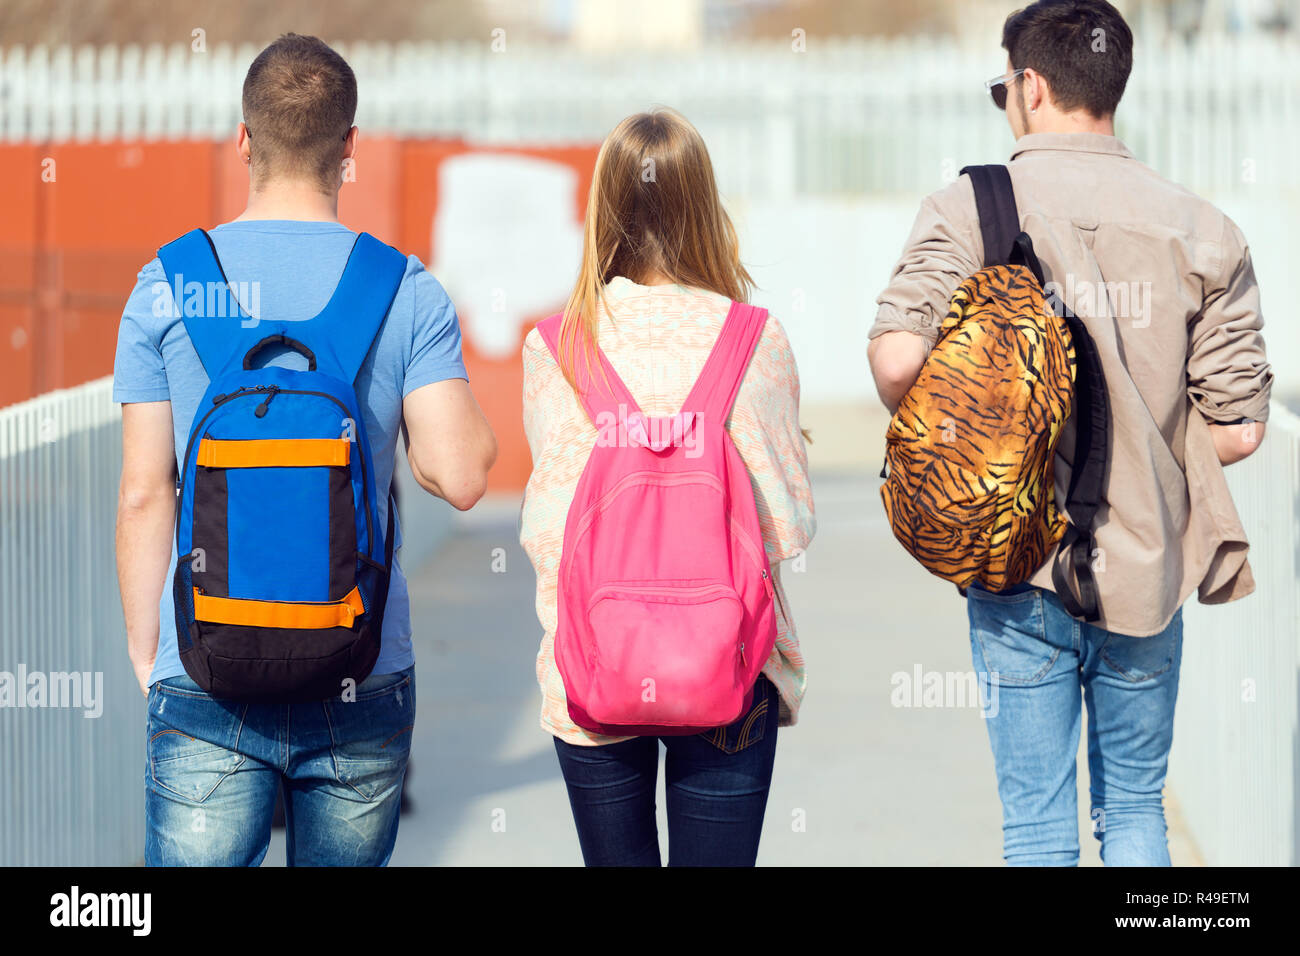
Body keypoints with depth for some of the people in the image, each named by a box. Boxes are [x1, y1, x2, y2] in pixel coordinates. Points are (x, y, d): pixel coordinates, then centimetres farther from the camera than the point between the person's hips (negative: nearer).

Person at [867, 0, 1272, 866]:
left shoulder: (970, 209, -6)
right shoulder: (1202, 230, 1)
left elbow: (897, 359, -19)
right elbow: (1237, 430, -1)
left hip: (1022, 568, -2)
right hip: (1148, 570, 2)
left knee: (1039, 828, 6)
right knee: (1136, 811, 16)